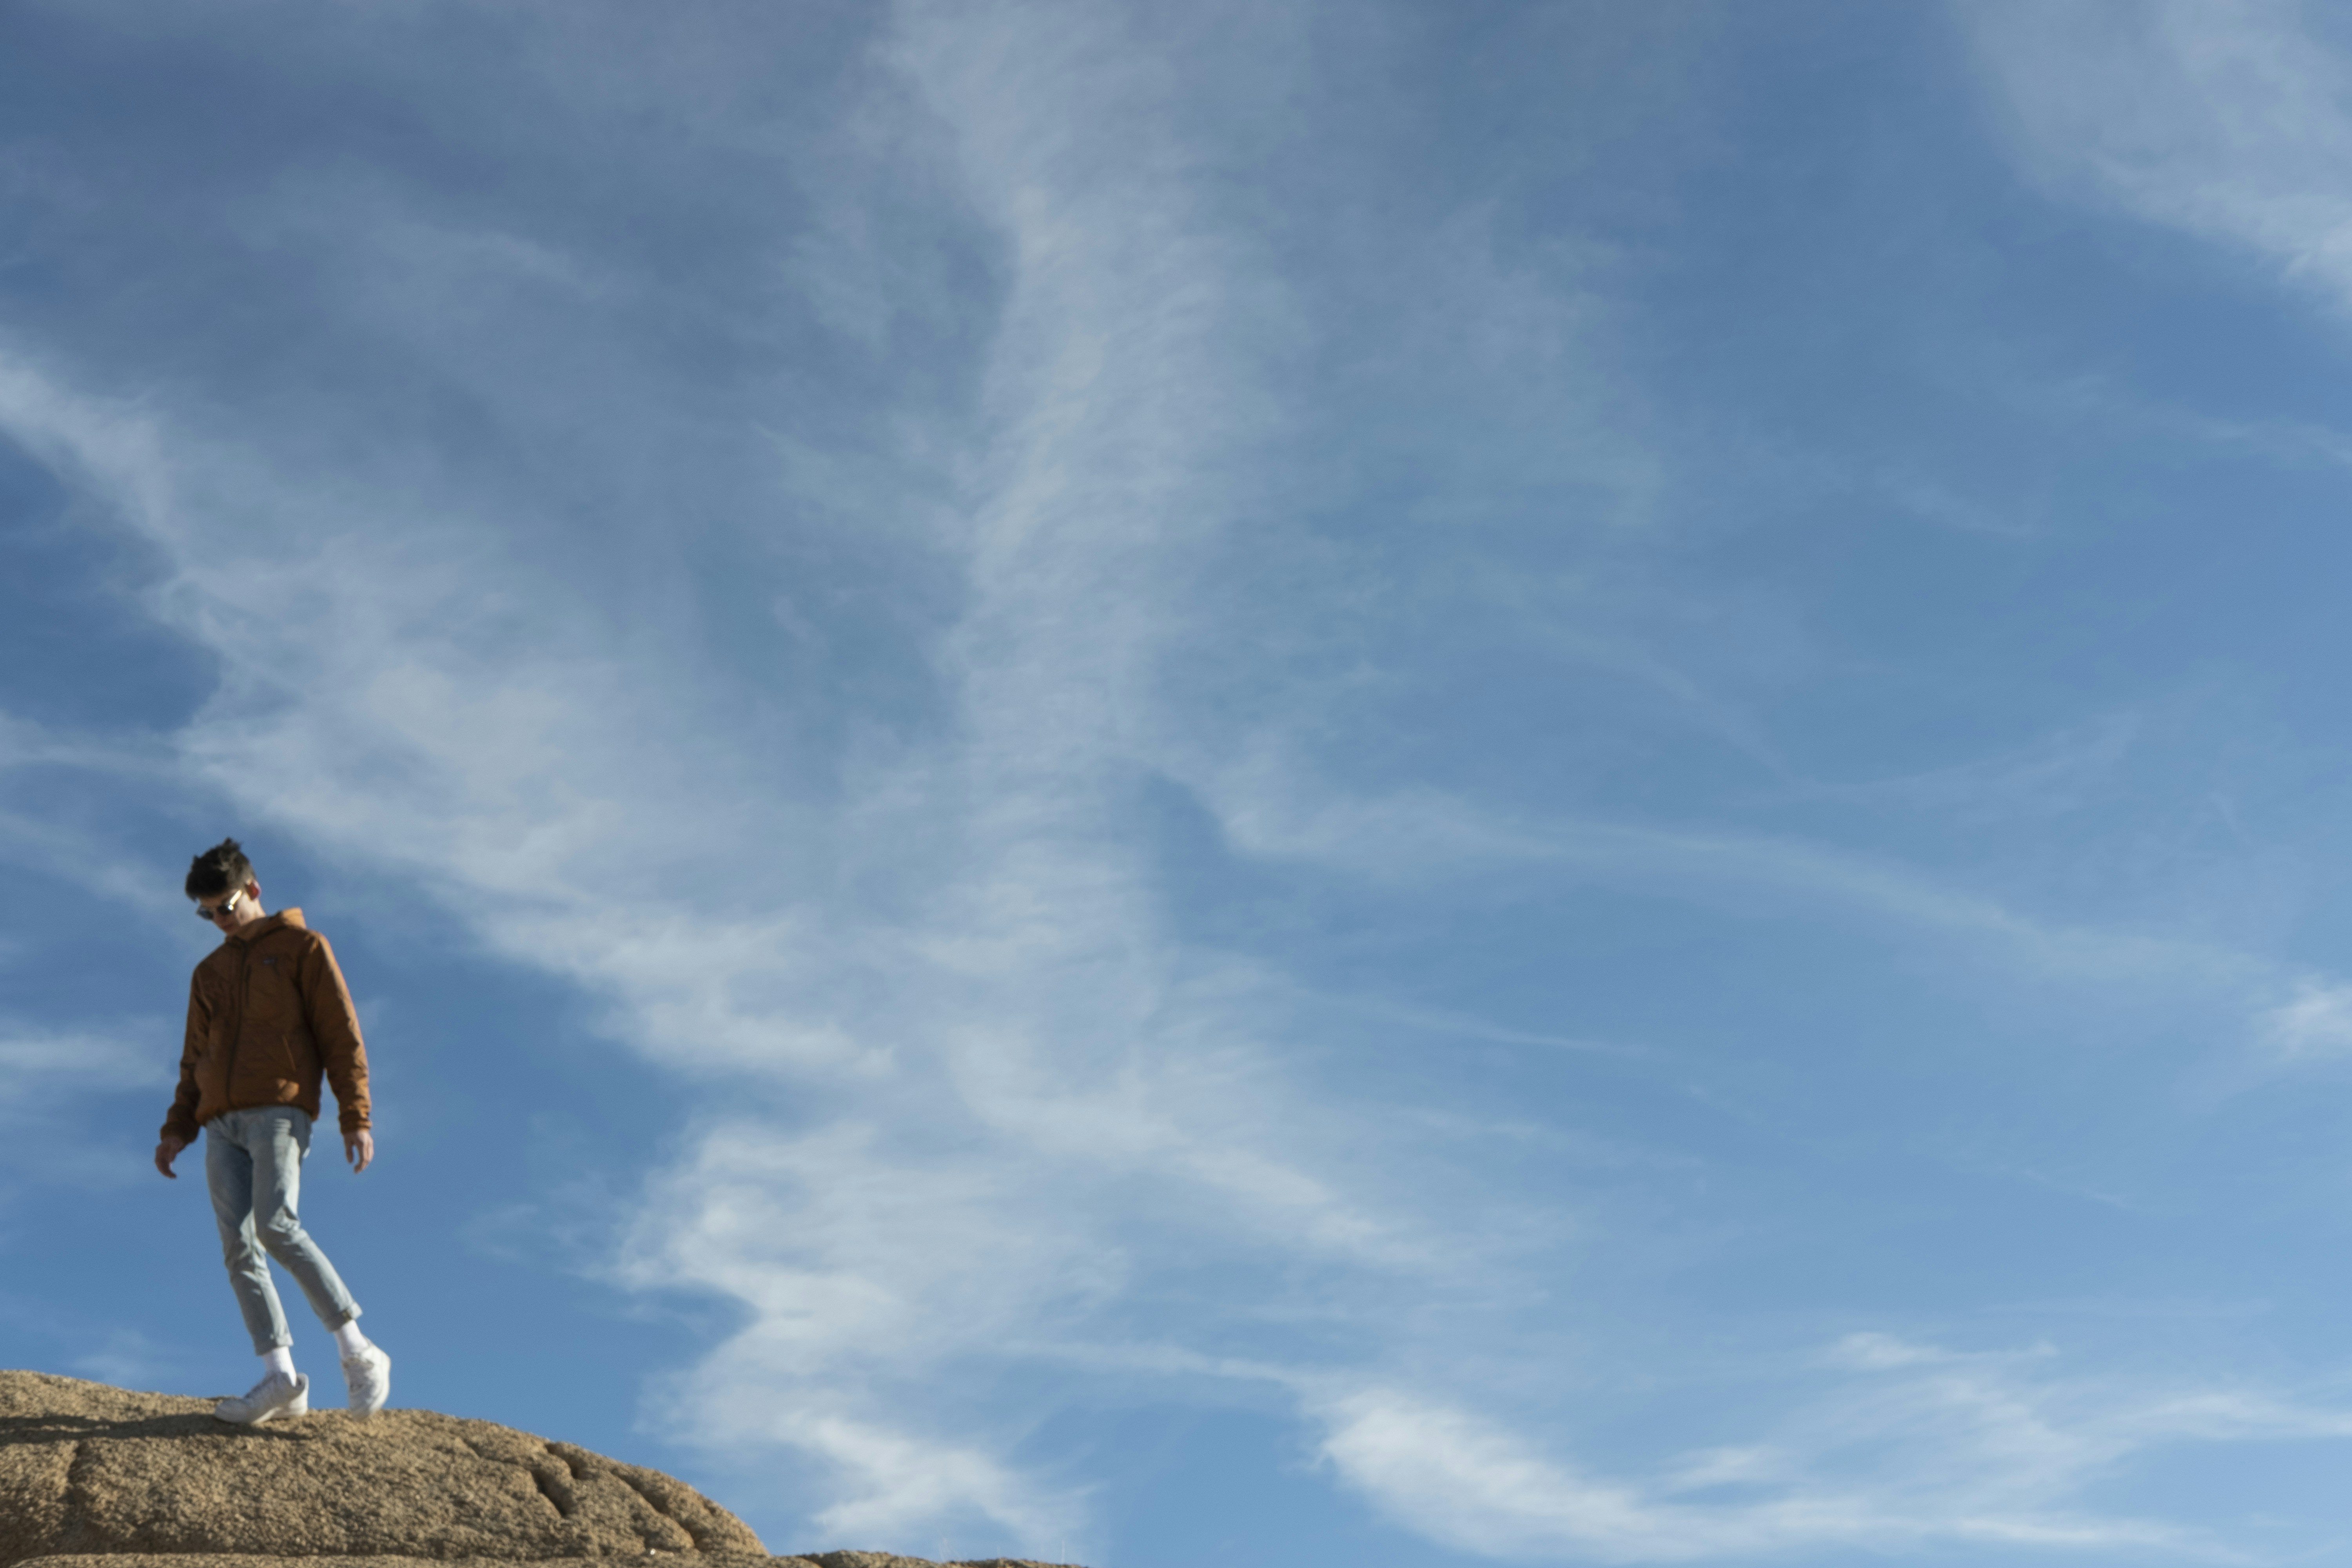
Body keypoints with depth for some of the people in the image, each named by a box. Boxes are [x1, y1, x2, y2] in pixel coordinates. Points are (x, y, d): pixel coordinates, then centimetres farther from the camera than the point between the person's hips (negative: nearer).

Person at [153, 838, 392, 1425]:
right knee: (239, 1249, -7)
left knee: (276, 1226, -24)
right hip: (222, 1123, 6)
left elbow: (342, 1038, 1)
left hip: (279, 1110, -6)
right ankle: (281, 1377, -11)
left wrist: (356, 1119, -8)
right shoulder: (209, 973, 25)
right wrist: (178, 1130, 11)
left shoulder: (302, 947, 8)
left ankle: (358, 1354, -18)